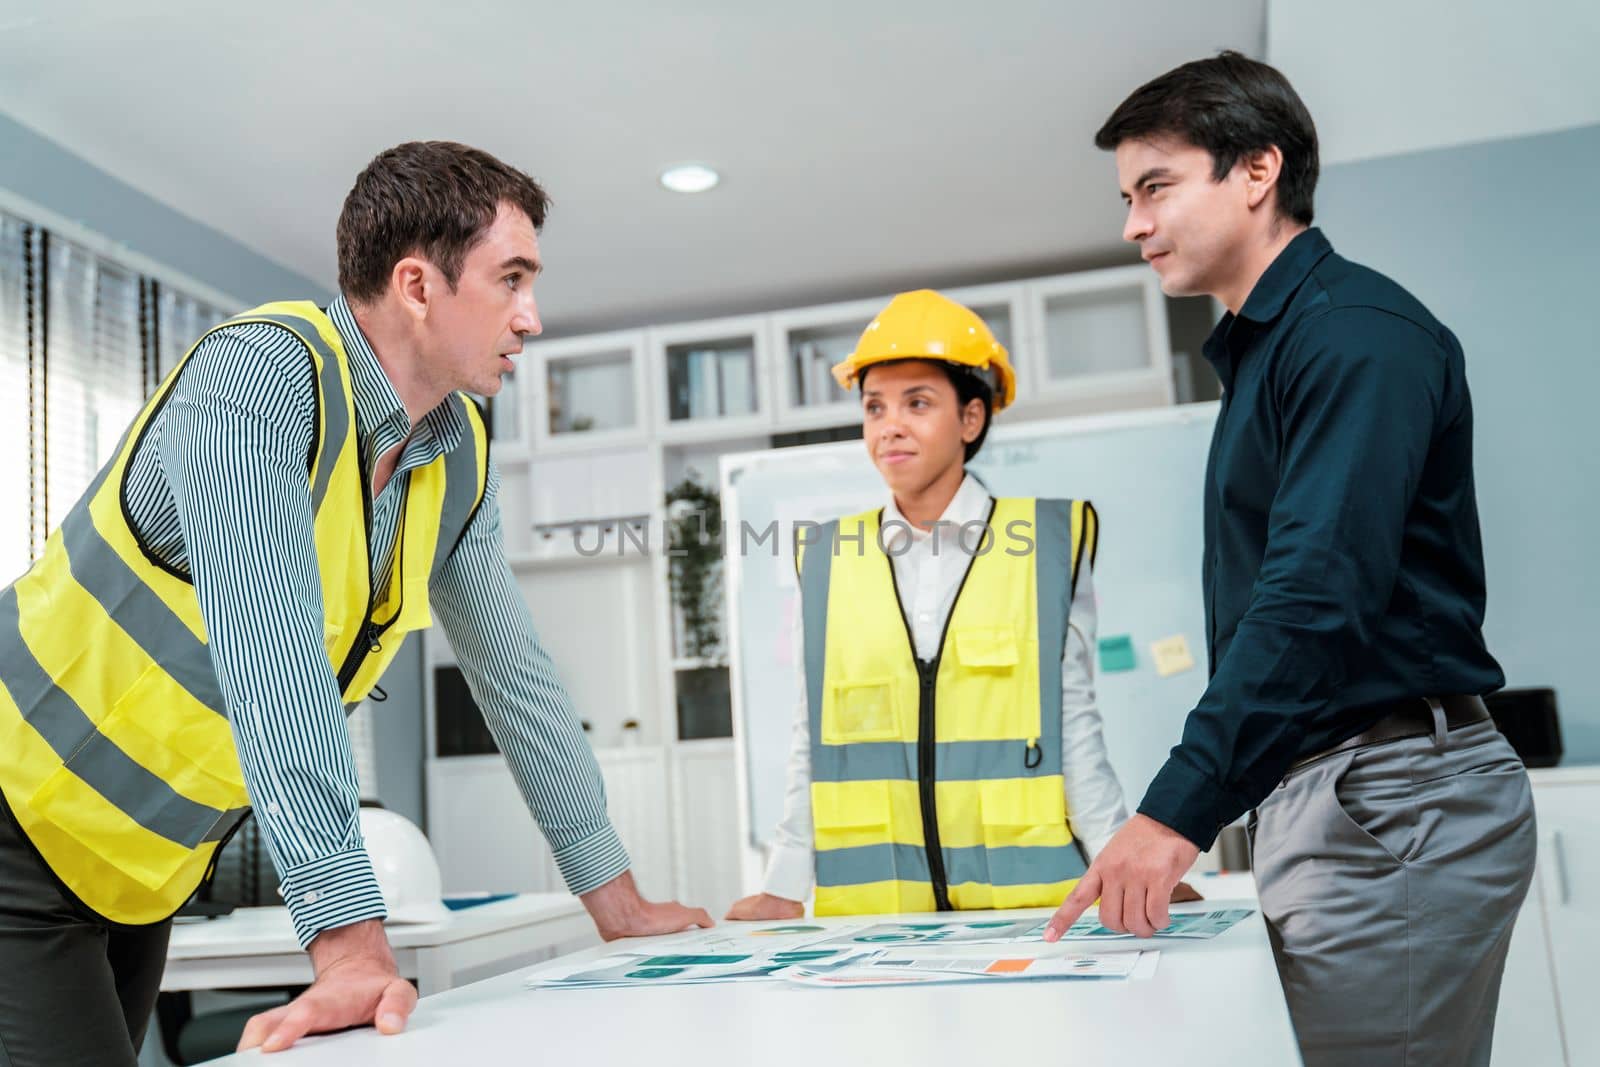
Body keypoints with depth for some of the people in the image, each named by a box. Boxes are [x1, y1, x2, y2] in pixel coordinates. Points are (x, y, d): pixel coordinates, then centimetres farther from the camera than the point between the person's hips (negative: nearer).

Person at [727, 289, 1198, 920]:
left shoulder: (1051, 543, 3)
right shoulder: (824, 563, 7)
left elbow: (1074, 728, 5)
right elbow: (811, 747, 10)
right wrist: (784, 891, 5)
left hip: (1027, 899, -1)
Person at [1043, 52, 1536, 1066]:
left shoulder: (1355, 330, -12)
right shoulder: (1260, 350, 18)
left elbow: (1320, 590, -24)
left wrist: (1180, 809, -27)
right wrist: (1210, 812, 14)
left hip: (1392, 799, -9)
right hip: (1311, 790, 9)